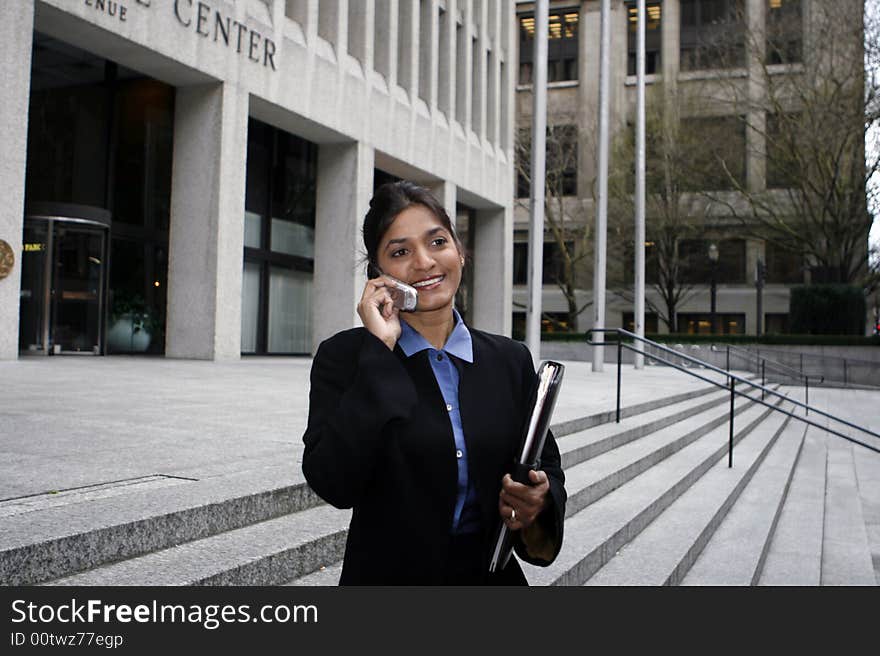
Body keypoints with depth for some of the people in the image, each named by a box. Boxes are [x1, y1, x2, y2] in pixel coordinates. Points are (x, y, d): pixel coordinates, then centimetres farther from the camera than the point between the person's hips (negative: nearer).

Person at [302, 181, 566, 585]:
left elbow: (547, 468, 6)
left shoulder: (511, 361, -1)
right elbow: (334, 484, -23)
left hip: (492, 575, 3)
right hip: (387, 575, -3)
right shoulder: (343, 356, -11)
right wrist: (379, 348, -22)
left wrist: (539, 502, -17)